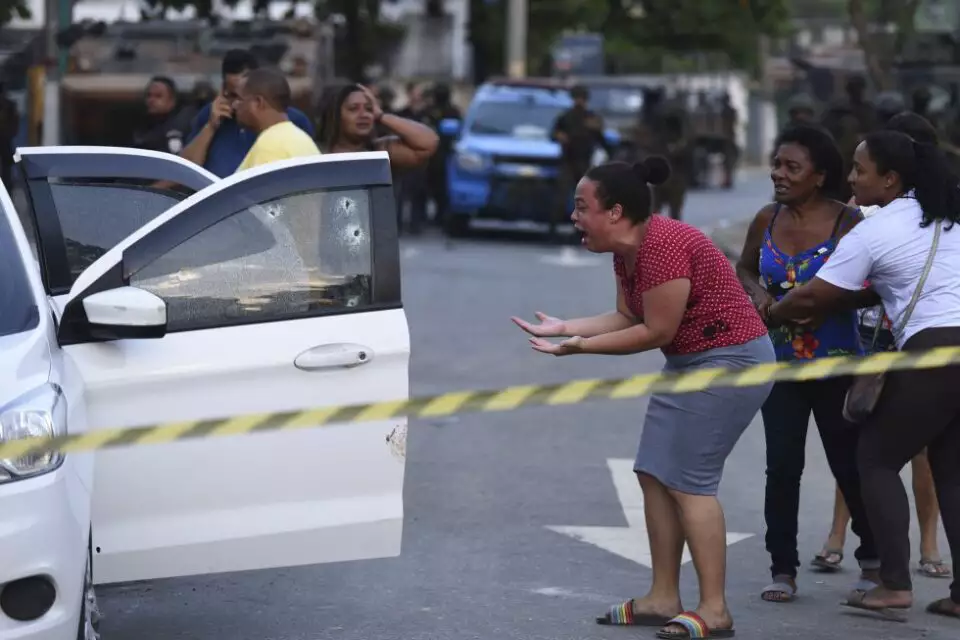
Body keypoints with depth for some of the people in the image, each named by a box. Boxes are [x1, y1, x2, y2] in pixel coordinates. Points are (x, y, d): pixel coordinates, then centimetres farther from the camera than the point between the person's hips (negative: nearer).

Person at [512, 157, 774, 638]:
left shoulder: (663, 246, -25)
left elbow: (656, 332, -22)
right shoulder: (625, 252, 6)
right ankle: (663, 598, 15)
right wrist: (564, 327, -1)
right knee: (654, 474, 8)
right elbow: (627, 318, 7)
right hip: (688, 363, 10)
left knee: (687, 480, -11)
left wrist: (583, 346, -18)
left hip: (731, 360, -10)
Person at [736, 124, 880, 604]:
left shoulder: (847, 222, -13)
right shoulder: (767, 221, 0)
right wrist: (757, 292, -3)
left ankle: (873, 559, 27)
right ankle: (783, 569, 8)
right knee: (782, 466, -1)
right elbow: (744, 268, 18)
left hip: (836, 365, -3)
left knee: (849, 464, 7)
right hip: (780, 362, 3)